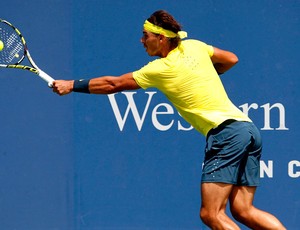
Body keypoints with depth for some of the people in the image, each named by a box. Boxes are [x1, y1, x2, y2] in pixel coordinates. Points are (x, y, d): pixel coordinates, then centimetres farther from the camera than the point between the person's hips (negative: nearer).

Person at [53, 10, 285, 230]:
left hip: (226, 132, -8)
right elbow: (231, 59, 30)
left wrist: (72, 85, 14)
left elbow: (113, 84, 4)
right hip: (248, 128, 8)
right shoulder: (194, 46, 14)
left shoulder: (161, 69, -5)